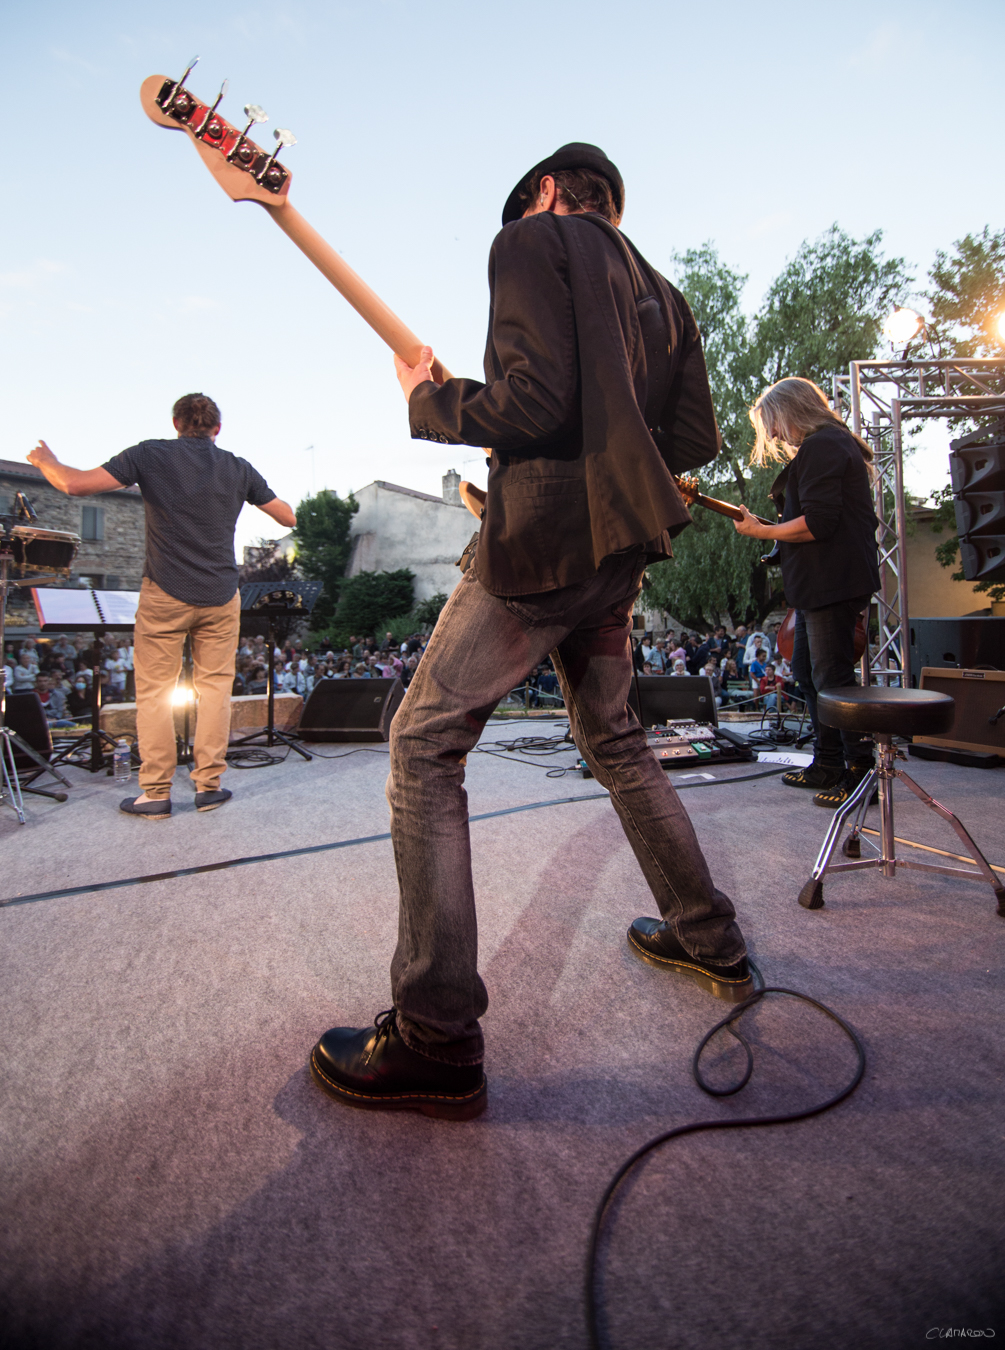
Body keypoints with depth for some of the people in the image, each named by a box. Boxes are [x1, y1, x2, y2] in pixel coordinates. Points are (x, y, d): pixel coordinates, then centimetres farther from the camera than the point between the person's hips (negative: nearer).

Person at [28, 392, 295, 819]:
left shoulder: (150, 455, -4)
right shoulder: (238, 468, 3)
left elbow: (77, 484, -8)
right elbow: (290, 519, 11)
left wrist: (45, 461, 13)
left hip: (164, 595, -2)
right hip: (220, 596, 2)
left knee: (154, 691, 6)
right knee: (214, 687, 9)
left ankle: (156, 794, 9)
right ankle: (208, 785, 12)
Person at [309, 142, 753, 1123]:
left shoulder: (532, 240, 2)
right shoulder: (658, 291, 24)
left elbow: (536, 399, -16)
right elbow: (697, 439, 18)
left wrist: (428, 401, 0)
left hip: (542, 539, -8)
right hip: (619, 547, 9)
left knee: (424, 746, -6)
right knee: (614, 742, 20)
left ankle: (438, 1040, -5)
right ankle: (711, 943, 31)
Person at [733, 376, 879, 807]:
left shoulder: (820, 448, -12)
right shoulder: (835, 444, 22)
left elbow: (816, 524, -21)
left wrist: (759, 531, -11)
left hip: (833, 583, -11)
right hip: (820, 582, 11)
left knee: (832, 678, -8)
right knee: (808, 672, 16)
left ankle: (863, 771, 2)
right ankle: (829, 765, 25)